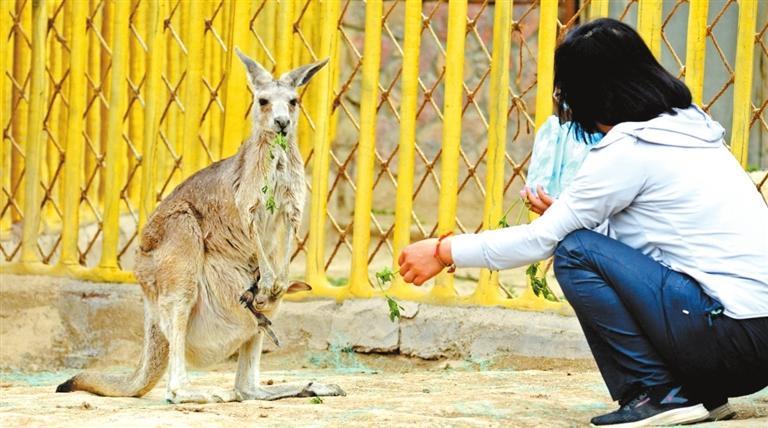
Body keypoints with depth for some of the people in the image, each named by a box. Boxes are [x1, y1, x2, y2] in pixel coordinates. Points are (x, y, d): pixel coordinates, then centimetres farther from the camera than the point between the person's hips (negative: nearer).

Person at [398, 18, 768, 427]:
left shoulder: (629, 149, -9)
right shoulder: (689, 128, 16)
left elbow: (543, 240, -3)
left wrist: (444, 251, 6)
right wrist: (563, 215, 25)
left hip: (731, 333, -9)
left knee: (577, 254, -7)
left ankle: (654, 393, -6)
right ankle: (700, 392, 13)